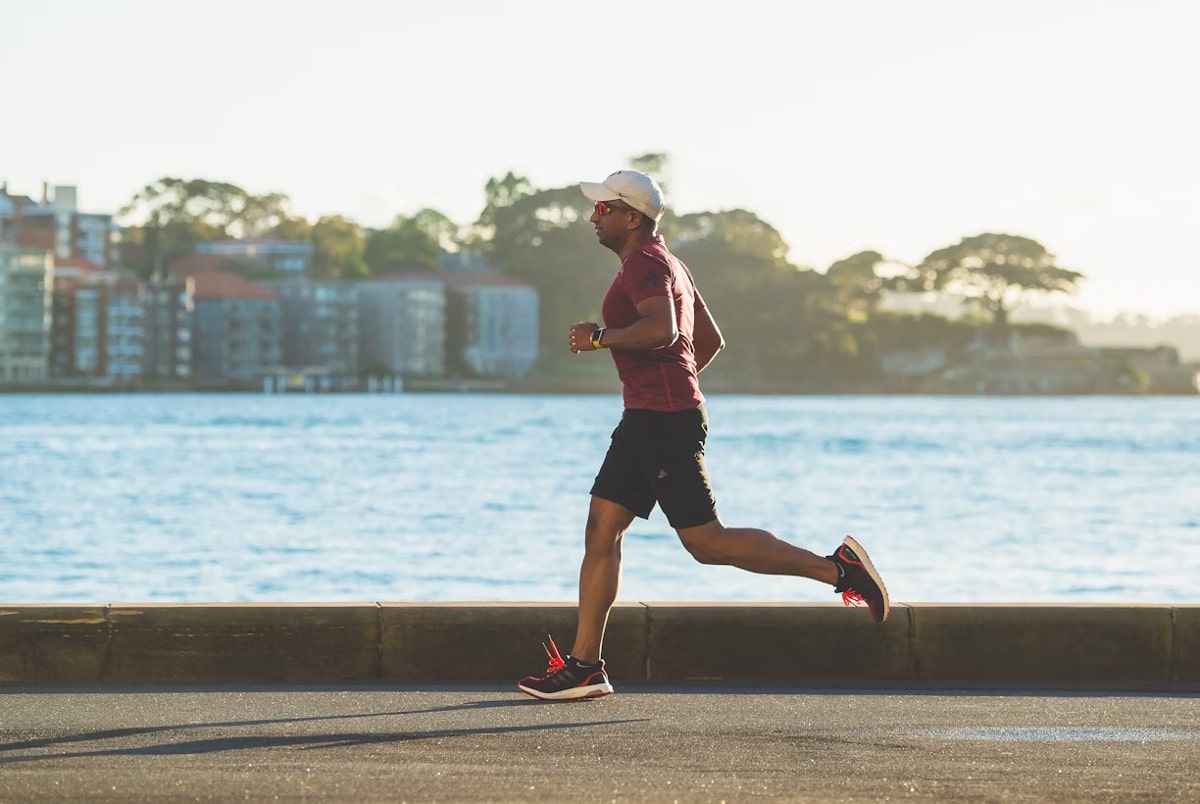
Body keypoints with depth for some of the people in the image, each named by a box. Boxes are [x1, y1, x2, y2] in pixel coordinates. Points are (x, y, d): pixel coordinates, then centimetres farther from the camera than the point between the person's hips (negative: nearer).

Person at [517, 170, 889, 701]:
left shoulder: (644, 264, -12)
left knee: (706, 542, -10)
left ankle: (836, 568, -6)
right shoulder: (665, 264, 21)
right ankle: (583, 666, 4)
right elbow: (711, 340, 28)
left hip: (665, 422, -11)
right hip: (644, 421, 11)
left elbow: (661, 330, -30)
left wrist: (600, 337, -19)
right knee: (601, 531, 6)